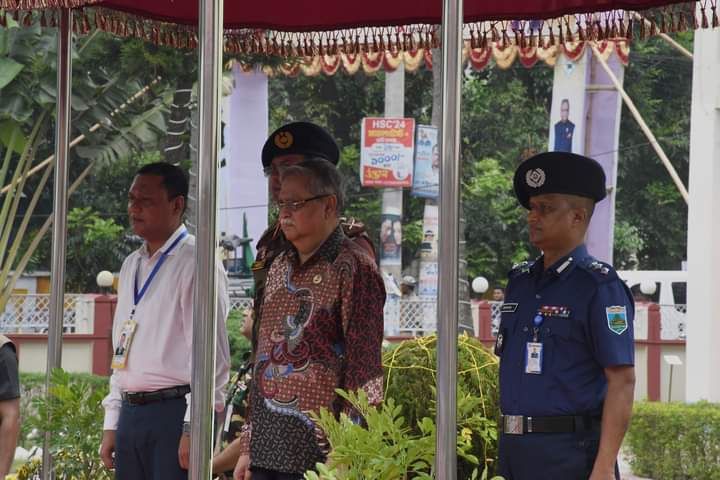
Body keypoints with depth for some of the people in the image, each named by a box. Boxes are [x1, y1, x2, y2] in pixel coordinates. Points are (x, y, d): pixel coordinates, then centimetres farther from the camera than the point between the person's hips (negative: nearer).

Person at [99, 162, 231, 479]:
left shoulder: (195, 263, -7)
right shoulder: (131, 266, 18)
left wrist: (194, 428, -18)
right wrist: (111, 424, 17)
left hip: (176, 411, -8)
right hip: (131, 413, 8)